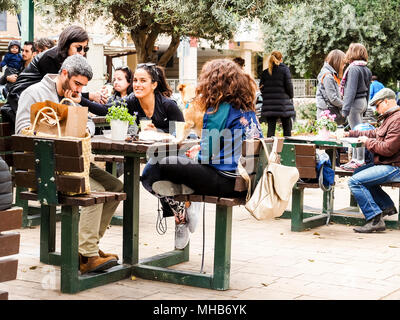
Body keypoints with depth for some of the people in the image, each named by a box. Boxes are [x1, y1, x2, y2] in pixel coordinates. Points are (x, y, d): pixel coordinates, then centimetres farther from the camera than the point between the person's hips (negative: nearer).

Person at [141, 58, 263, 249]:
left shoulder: (219, 110, -11)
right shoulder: (248, 109, 12)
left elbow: (208, 156, -13)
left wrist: (196, 156, 10)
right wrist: (202, 149, 19)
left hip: (224, 181, -9)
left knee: (158, 168, -3)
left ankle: (182, 213, 2)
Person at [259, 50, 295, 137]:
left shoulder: (265, 72, 6)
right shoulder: (285, 70, -4)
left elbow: (261, 88, 5)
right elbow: (289, 85, -7)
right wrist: (291, 97, 9)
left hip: (269, 104, 3)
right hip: (283, 103, -3)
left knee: (271, 128, 3)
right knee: (287, 128, 6)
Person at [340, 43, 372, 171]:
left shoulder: (353, 69, -16)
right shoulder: (367, 69, 12)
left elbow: (351, 90, -20)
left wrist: (345, 109, -21)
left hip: (355, 102, -9)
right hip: (363, 102, 9)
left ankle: (360, 161, -2)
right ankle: (355, 159, 22)